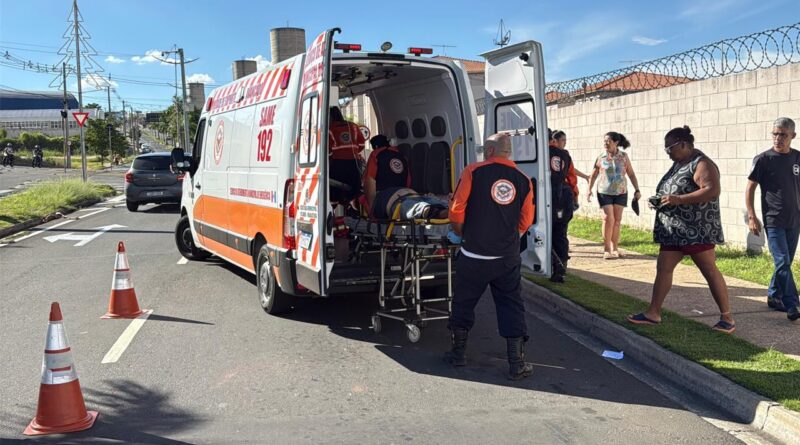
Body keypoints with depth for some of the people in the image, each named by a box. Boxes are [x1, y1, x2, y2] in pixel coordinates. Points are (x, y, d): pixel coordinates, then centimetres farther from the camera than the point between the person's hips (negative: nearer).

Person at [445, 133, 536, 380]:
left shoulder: (474, 172, -8)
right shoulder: (523, 181, 1)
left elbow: (456, 210, -9)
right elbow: (526, 222, 7)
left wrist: (459, 233, 10)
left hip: (474, 255, -2)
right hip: (508, 258, 2)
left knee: (463, 303, 15)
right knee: (512, 306, 9)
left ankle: (458, 354, 28)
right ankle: (517, 364, 8)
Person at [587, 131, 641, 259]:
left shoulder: (624, 156, 0)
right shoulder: (601, 158, -2)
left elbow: (631, 174, 5)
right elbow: (593, 175, 5)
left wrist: (637, 190, 1)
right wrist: (589, 190, -4)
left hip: (620, 192, 2)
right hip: (605, 192, -2)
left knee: (617, 220, 6)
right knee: (608, 219, -10)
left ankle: (615, 248, 17)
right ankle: (606, 249, -2)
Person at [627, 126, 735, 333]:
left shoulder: (701, 164, -13)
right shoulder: (679, 163, 15)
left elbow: (713, 190, -26)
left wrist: (678, 199, -27)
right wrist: (660, 200, 5)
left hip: (697, 230, -9)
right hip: (673, 230, 9)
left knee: (710, 271, -2)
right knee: (663, 268, 6)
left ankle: (727, 318, 8)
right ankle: (653, 313, 11)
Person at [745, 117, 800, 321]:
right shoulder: (763, 159, -6)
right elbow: (750, 187, -3)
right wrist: (751, 216, -9)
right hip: (773, 221, -5)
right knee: (783, 262, -10)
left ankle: (773, 296, 27)